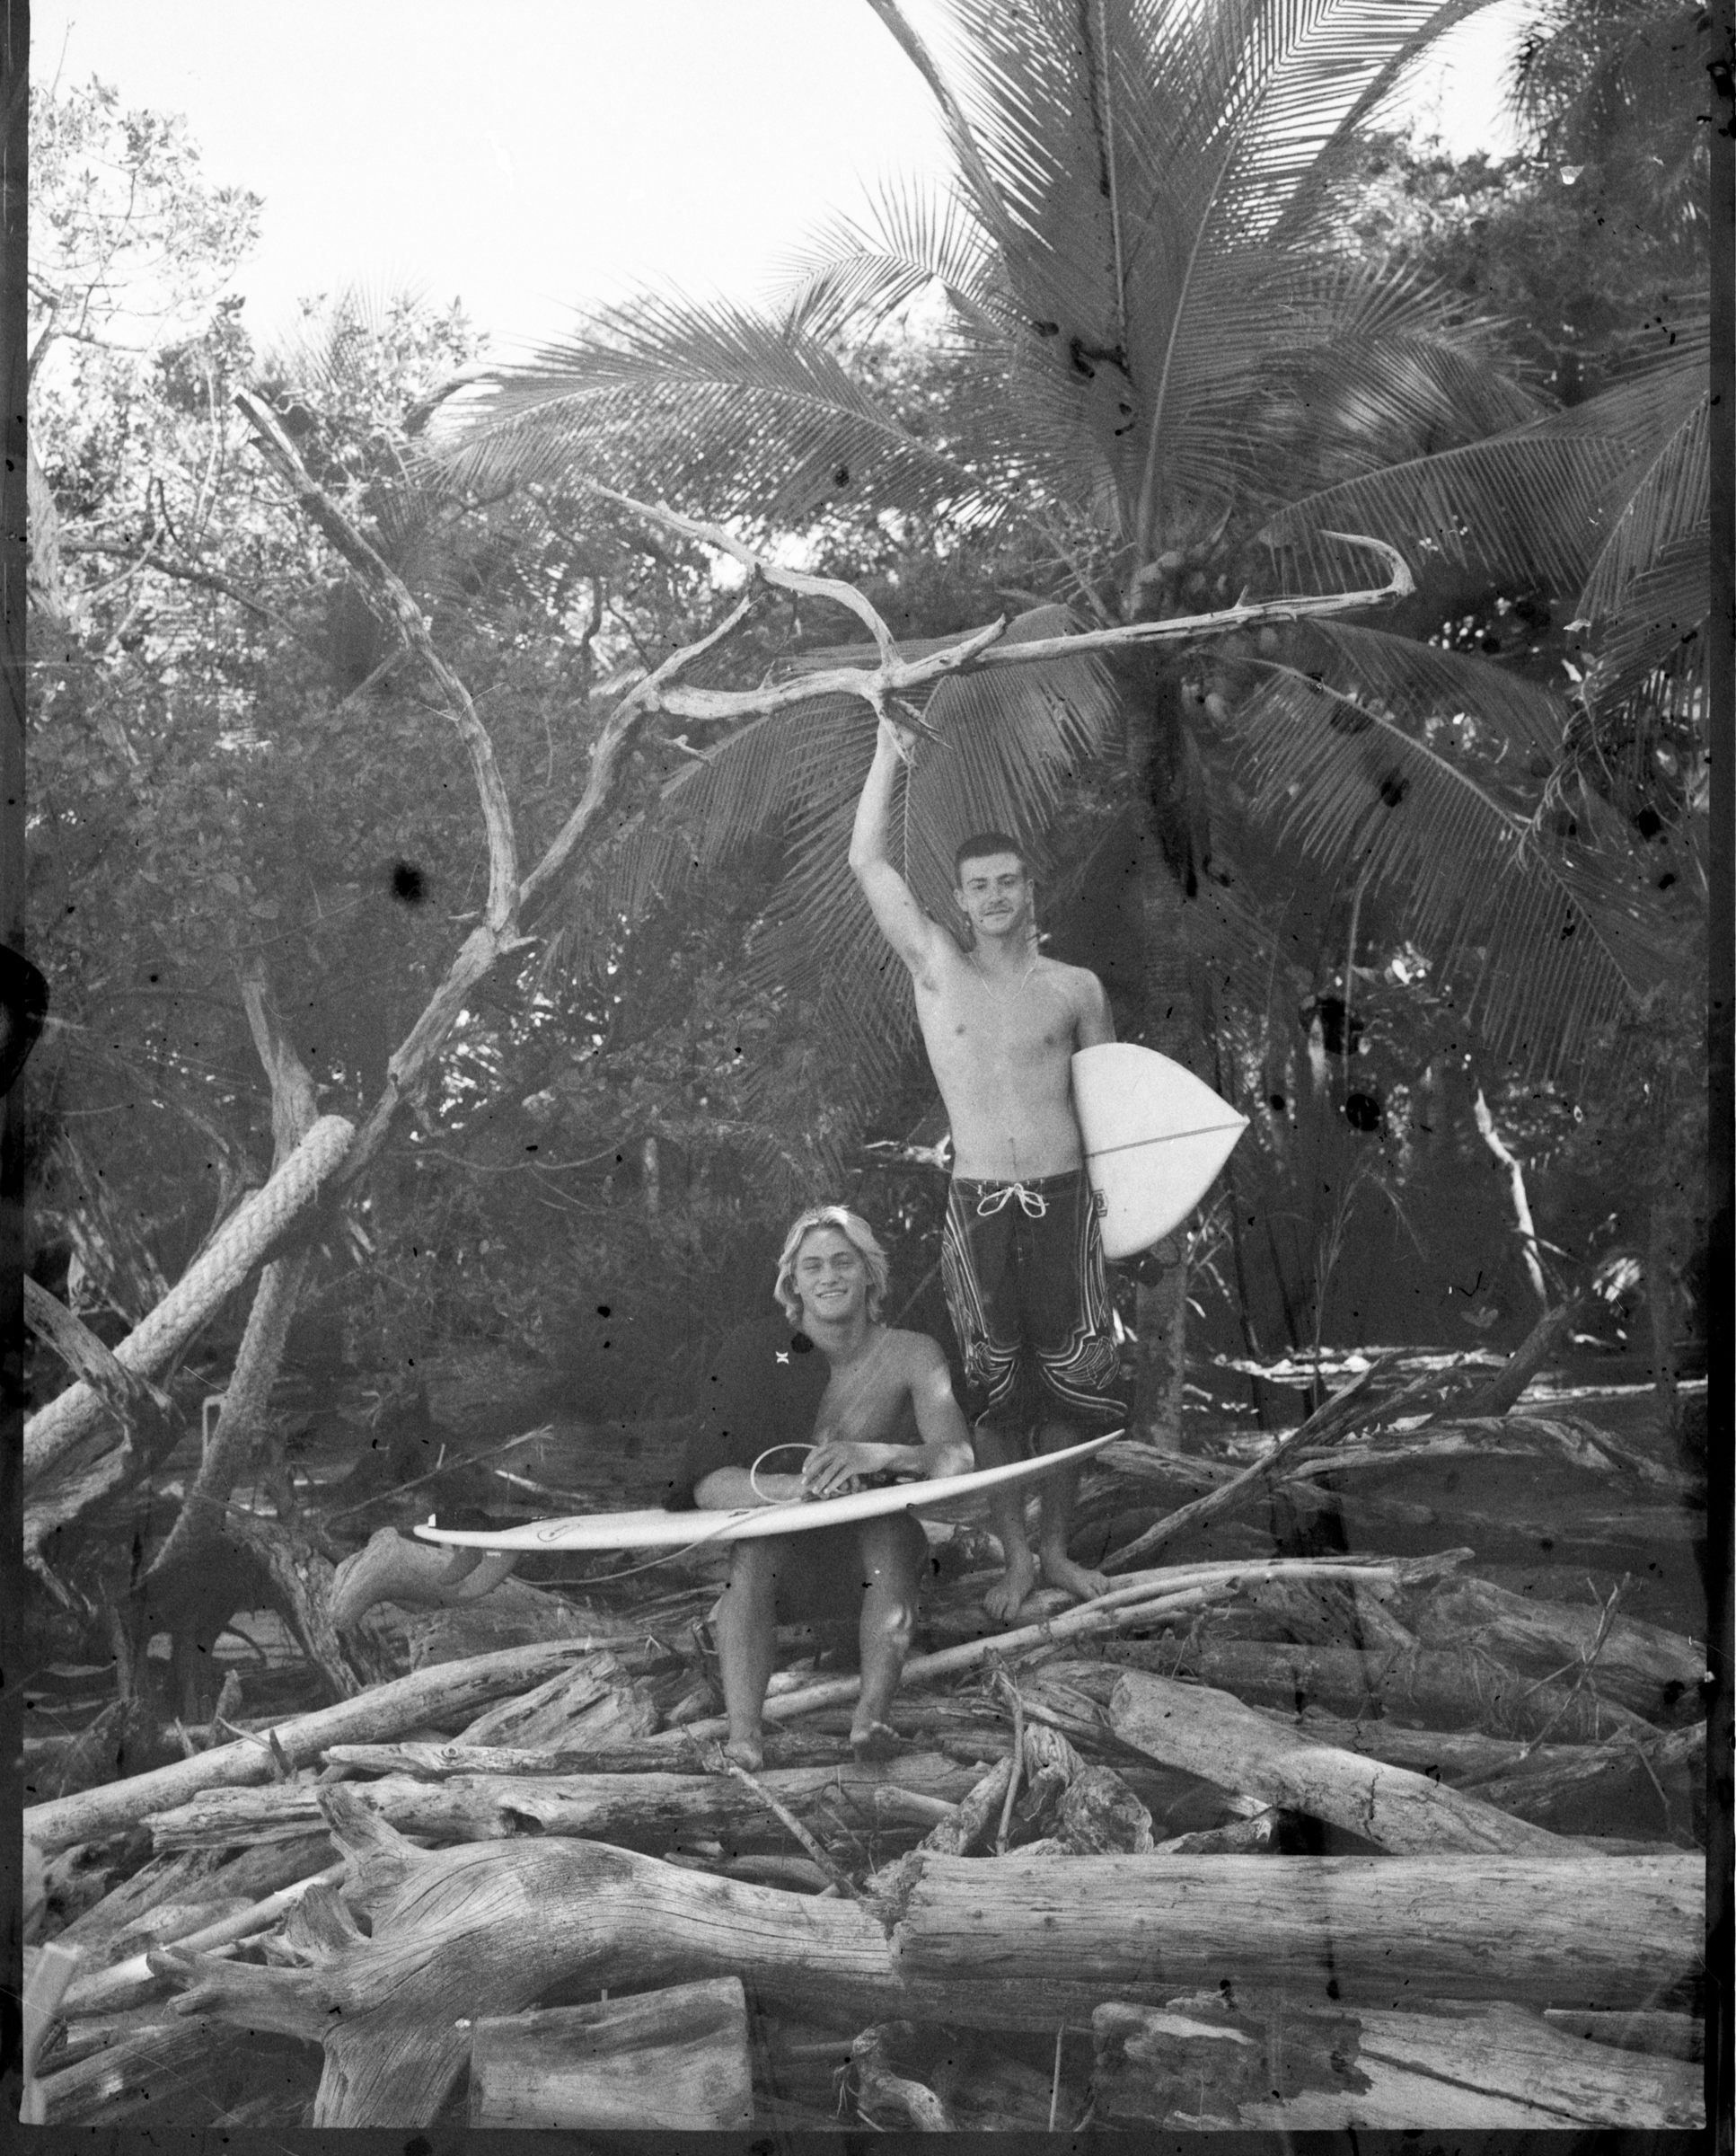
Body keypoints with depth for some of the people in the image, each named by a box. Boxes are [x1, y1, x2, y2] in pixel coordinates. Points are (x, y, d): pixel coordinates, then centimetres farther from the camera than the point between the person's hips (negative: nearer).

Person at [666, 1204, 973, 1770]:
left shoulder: (911, 1354, -4)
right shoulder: (758, 1353, -6)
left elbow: (958, 1462, -18)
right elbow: (707, 1484, -14)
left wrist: (876, 1455, -37)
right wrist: (790, 1486, -34)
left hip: (881, 1555, 0)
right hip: (783, 1562, 0)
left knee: (887, 1528, -32)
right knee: (754, 1545, -32)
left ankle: (871, 1716, -46)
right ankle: (742, 1734, -43)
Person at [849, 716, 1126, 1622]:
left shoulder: (1076, 989, 7)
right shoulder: (935, 968, 4)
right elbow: (867, 863, 0)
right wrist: (888, 755, 4)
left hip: (1064, 1200, 1)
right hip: (979, 1207, -1)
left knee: (1069, 1384, 5)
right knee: (992, 1390, 3)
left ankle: (1056, 1546, 21)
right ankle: (1014, 1558, 15)